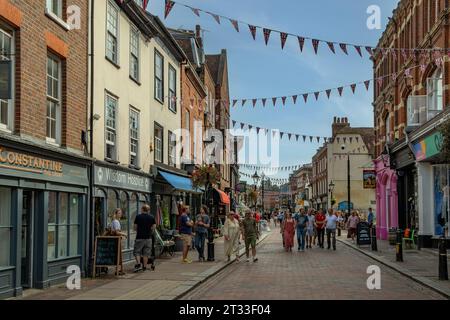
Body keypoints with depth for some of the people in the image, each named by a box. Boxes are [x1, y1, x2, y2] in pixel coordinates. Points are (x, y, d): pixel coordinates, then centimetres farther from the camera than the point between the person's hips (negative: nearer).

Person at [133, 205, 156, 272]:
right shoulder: (152, 218, 2)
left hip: (139, 237, -2)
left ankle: (138, 263, -12)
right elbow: (154, 227, 0)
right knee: (146, 253, 9)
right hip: (148, 237, 2)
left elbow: (135, 228, 3)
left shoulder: (138, 217, -2)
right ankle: (144, 266, 11)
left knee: (137, 251, 7)